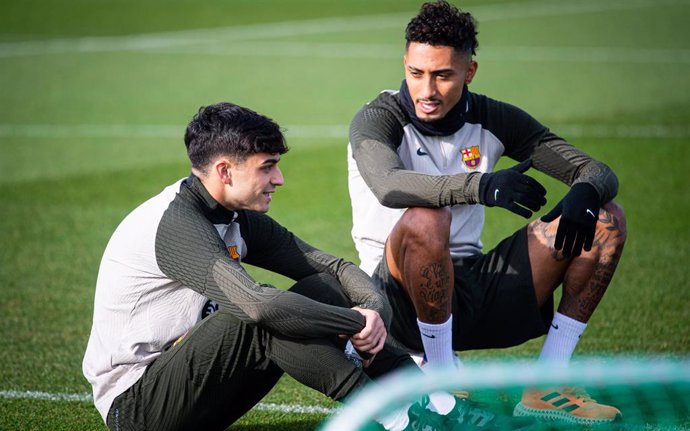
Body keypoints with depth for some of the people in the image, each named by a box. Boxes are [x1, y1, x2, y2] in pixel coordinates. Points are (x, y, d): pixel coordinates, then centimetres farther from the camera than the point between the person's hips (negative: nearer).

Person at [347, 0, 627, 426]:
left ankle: (547, 388, -7)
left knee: (606, 220, -6)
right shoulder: (378, 119, -10)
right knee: (424, 219, -39)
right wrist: (482, 186, -49)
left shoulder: (493, 120, 4)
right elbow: (388, 184, -34)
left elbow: (599, 173, 2)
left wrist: (584, 194, -23)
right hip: (404, 294, -5)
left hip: (475, 287, 5)